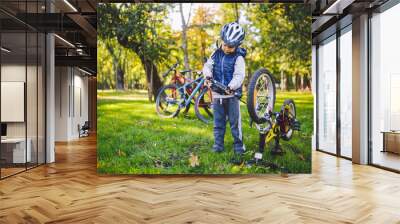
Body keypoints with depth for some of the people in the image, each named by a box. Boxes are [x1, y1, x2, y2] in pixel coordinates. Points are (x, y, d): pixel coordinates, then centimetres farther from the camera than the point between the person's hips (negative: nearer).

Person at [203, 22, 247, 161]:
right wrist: (208, 76, -17)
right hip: (217, 94, 4)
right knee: (218, 122, 10)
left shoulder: (238, 58, -8)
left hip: (232, 94, -4)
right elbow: (207, 66, 3)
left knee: (235, 122, 1)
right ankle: (218, 144, 19)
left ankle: (238, 145, 13)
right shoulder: (216, 54, 6)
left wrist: (231, 87, -32)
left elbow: (239, 76, -16)